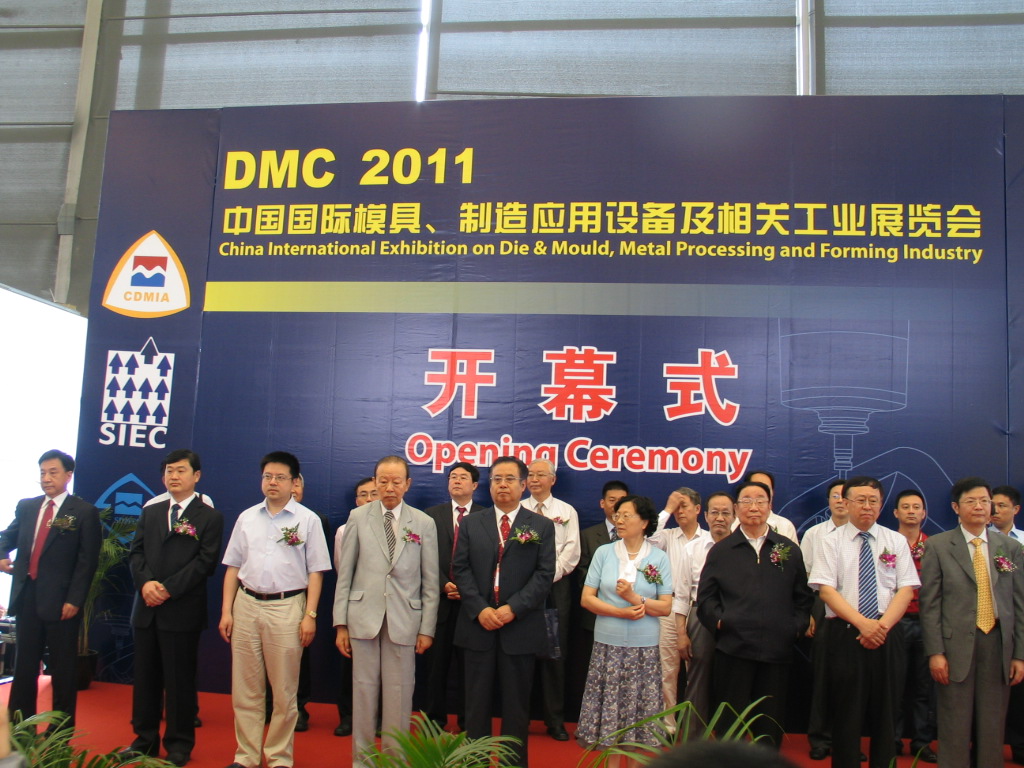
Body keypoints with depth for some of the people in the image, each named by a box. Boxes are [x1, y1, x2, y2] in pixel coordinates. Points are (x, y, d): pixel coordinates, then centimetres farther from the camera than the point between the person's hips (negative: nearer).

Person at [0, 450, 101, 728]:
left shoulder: (84, 512, -5)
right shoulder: (26, 507, 10)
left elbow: (87, 561, -8)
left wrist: (74, 600, -14)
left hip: (60, 601, -5)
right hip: (27, 598, 5)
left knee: (62, 668, 5)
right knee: (24, 665, 13)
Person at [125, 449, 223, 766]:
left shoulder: (209, 517, -1)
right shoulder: (150, 512, 15)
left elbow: (205, 562, -9)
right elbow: (136, 552, 8)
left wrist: (168, 588, -17)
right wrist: (145, 582, -11)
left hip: (182, 611, -5)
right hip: (147, 609, 5)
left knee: (179, 680, 3)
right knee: (145, 678, 12)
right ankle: (145, 739, 24)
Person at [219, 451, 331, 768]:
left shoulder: (307, 520, 0)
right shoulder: (247, 518, 10)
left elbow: (315, 571, -2)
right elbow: (233, 567, 12)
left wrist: (310, 615, -8)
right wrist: (226, 611, 5)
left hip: (287, 608, -3)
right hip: (246, 604, 3)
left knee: (284, 691, 5)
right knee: (245, 688, 9)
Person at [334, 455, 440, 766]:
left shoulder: (424, 524, 4)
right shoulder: (358, 517, 4)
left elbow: (430, 581, 4)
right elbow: (345, 573, 3)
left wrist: (427, 628, 0)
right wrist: (341, 623, 0)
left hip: (404, 620, 0)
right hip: (364, 616, 0)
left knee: (399, 692, 5)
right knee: (364, 688, 7)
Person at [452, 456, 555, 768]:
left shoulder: (542, 526, 4)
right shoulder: (470, 524, 9)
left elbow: (545, 575, -4)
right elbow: (461, 569, 2)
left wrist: (513, 609, -14)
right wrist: (480, 609, -11)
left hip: (520, 629, -1)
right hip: (477, 626, 2)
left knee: (516, 705, 7)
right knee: (476, 702, 8)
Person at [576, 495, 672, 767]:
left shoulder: (659, 558, 1)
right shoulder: (603, 553, 3)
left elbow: (666, 607, -2)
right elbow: (586, 599, -1)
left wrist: (635, 598, -16)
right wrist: (621, 612, -12)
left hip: (644, 648, -1)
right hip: (607, 644, 1)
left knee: (639, 709, 3)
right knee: (610, 705, 4)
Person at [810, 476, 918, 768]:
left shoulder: (896, 542, 7)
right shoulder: (831, 543, 2)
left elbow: (906, 589, 1)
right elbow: (826, 590, -6)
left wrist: (882, 625, -13)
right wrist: (862, 623, -17)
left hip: (887, 634, 2)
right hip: (844, 633, -2)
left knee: (885, 711, 7)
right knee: (846, 711, 2)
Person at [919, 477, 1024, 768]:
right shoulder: (938, 546, -1)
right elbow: (929, 603, -3)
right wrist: (935, 652, -9)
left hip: (998, 644, 3)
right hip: (957, 645, -2)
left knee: (992, 727, 10)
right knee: (955, 727, 3)